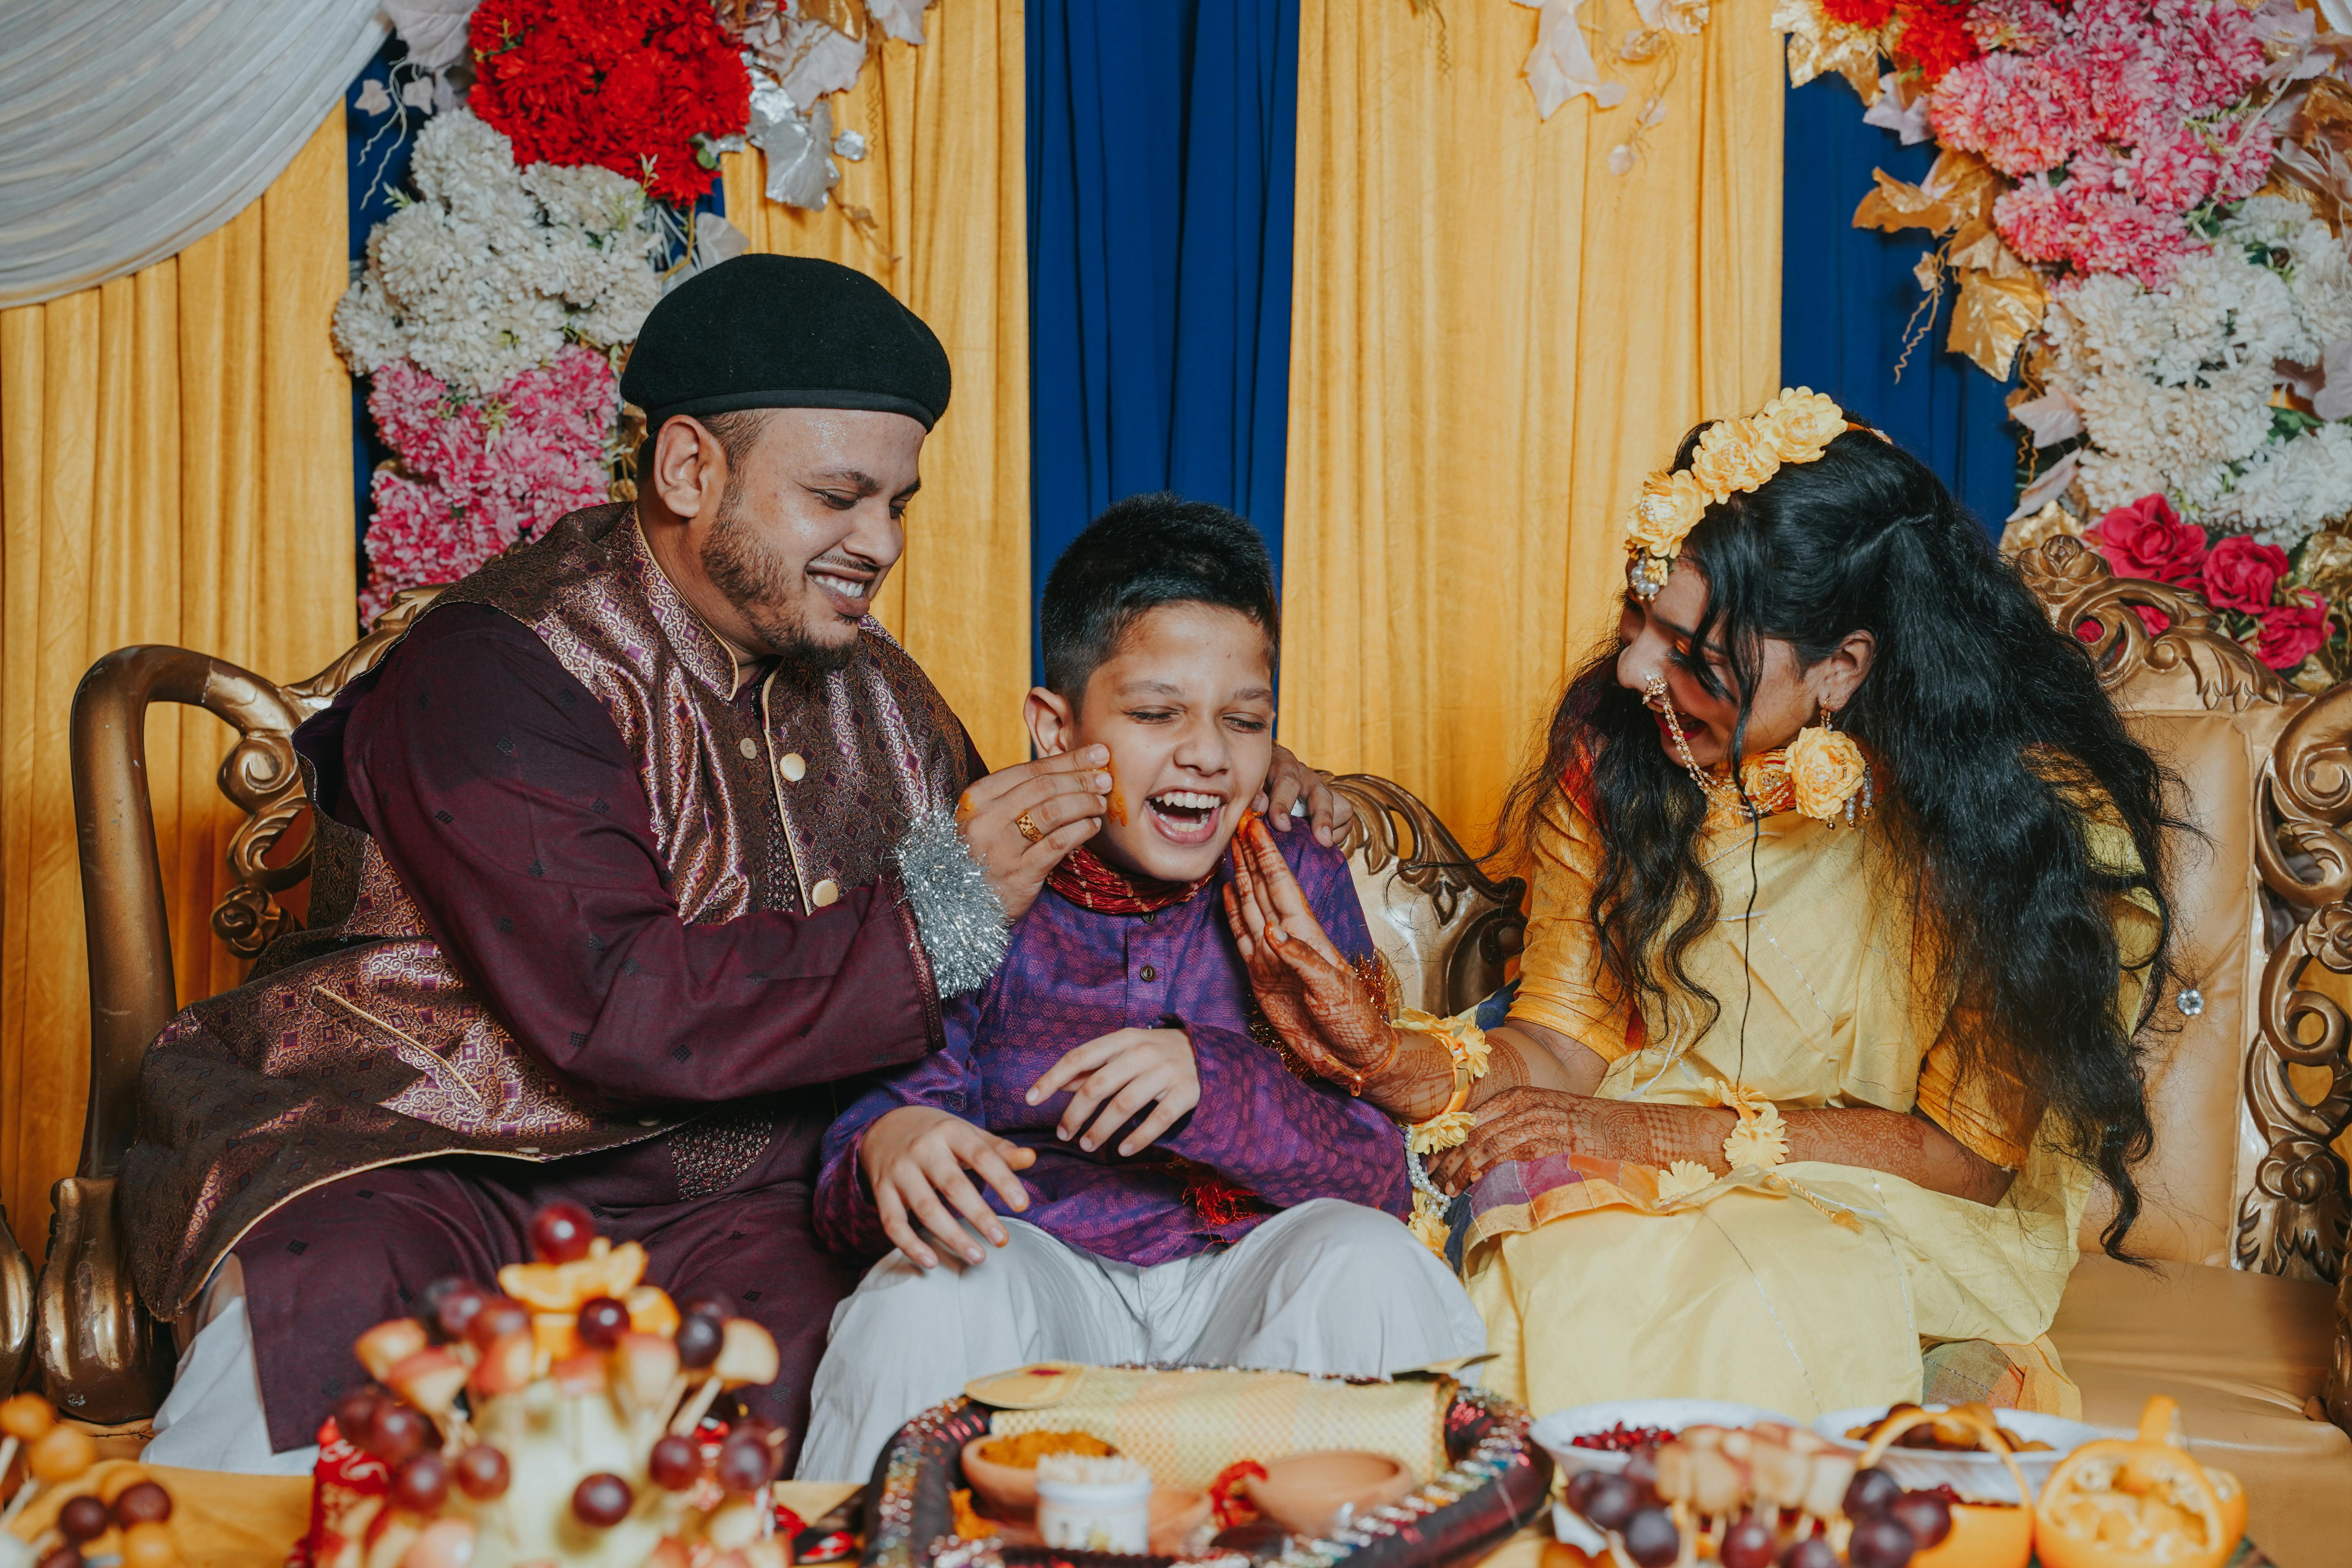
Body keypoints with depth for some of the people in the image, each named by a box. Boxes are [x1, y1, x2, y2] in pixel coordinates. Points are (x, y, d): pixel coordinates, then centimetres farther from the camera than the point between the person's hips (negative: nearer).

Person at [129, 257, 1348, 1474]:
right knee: (327, 1295, -36)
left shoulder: (865, 681, 13)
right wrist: (934, 920, -19)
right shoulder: (499, 668, -12)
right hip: (420, 1156, -5)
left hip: (722, 1204, 5)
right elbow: (612, 1015, -23)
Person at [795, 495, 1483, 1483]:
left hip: (1246, 1276, 1)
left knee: (1368, 1263, -28)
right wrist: (891, 1150, -30)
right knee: (929, 1288, -31)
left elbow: (1377, 1175, -4)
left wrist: (1214, 1080, -24)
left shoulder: (1301, 886, 5)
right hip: (1037, 1264, -1)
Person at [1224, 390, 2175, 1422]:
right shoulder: (1616, 745, -4)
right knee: (1568, 1283, -31)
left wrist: (1648, 1129, -19)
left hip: (1888, 1216, -2)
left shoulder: (2039, 813, -14)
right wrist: (1386, 1058, -23)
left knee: (1767, 1299, -35)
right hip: (1634, 1190, 3)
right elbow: (1560, 1043, 0)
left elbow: (1968, 1152, -11)